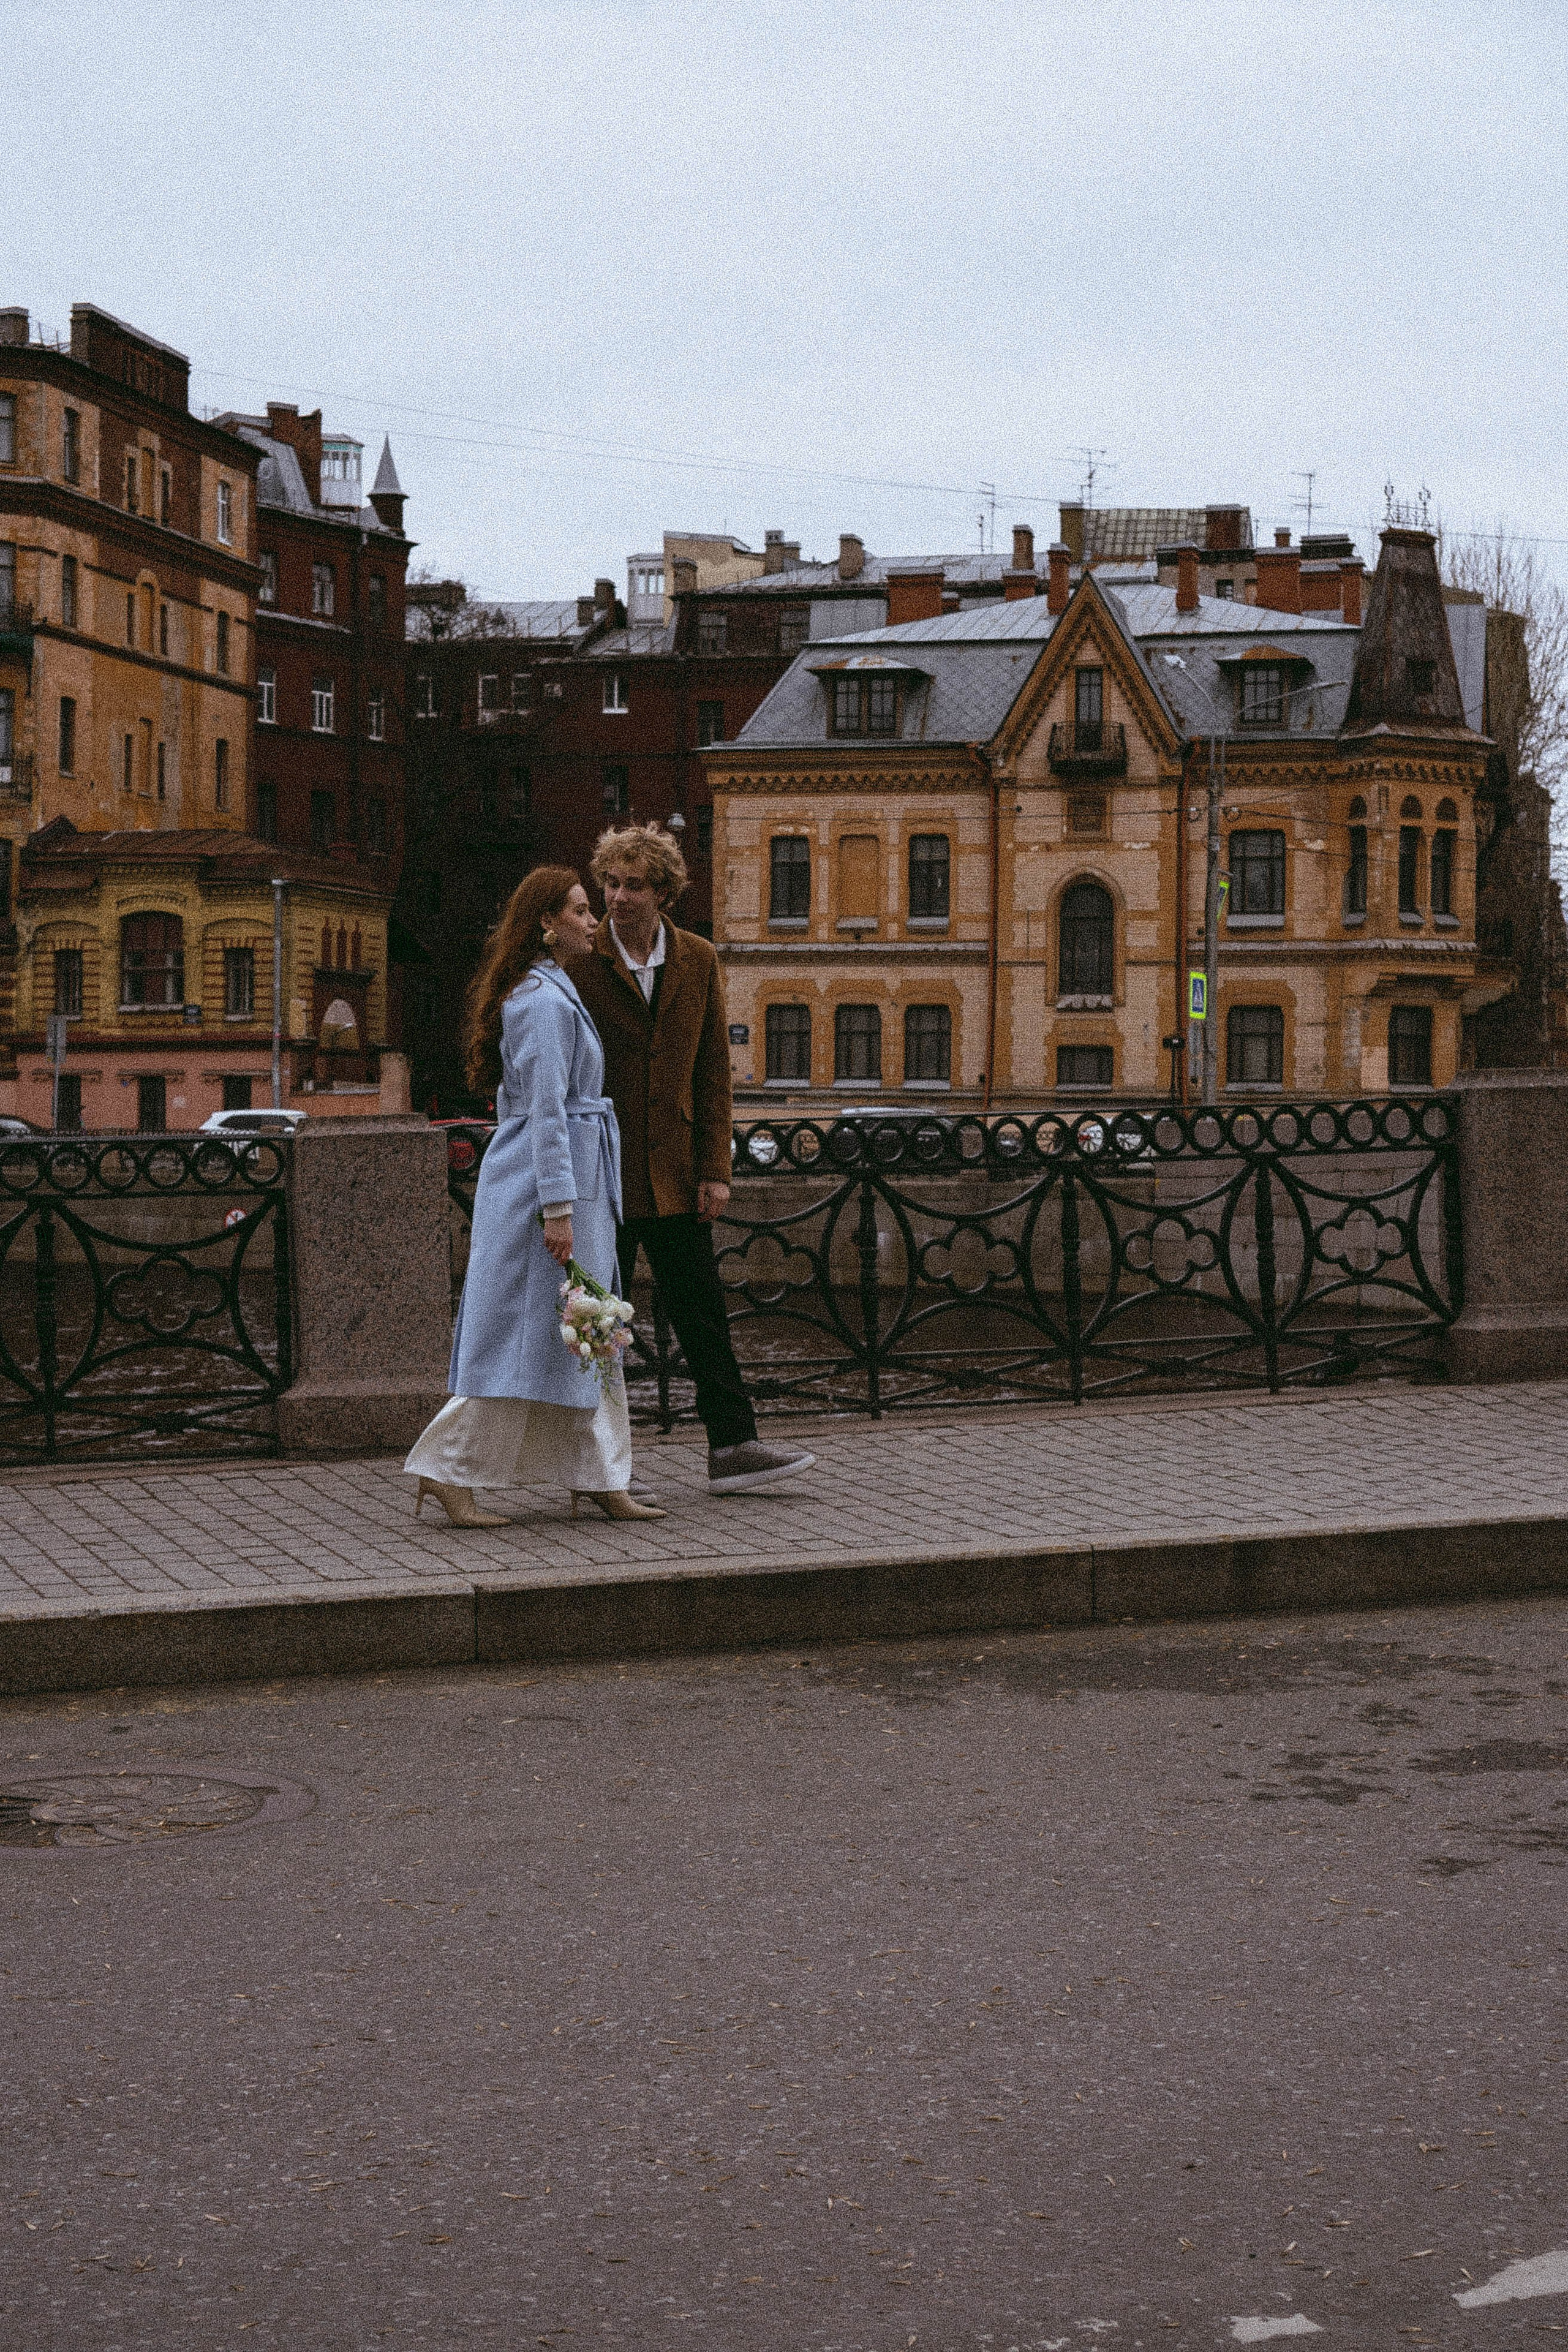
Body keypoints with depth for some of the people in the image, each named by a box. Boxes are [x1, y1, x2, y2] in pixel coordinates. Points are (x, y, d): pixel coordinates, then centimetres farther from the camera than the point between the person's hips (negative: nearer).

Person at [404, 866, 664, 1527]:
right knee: (524, 1336, -6)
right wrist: (557, 1206, -22)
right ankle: (444, 1468, -2)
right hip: (546, 1180, -10)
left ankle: (598, 1479, 14)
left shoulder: (535, 993, 16)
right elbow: (546, 1110, -20)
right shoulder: (545, 1000, -15)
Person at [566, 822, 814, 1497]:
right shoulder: (579, 960, -6)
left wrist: (714, 1169, 1)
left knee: (703, 1314, 6)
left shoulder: (698, 960, 5)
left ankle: (731, 1448, 11)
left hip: (673, 1172, 4)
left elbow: (713, 1069, 7)